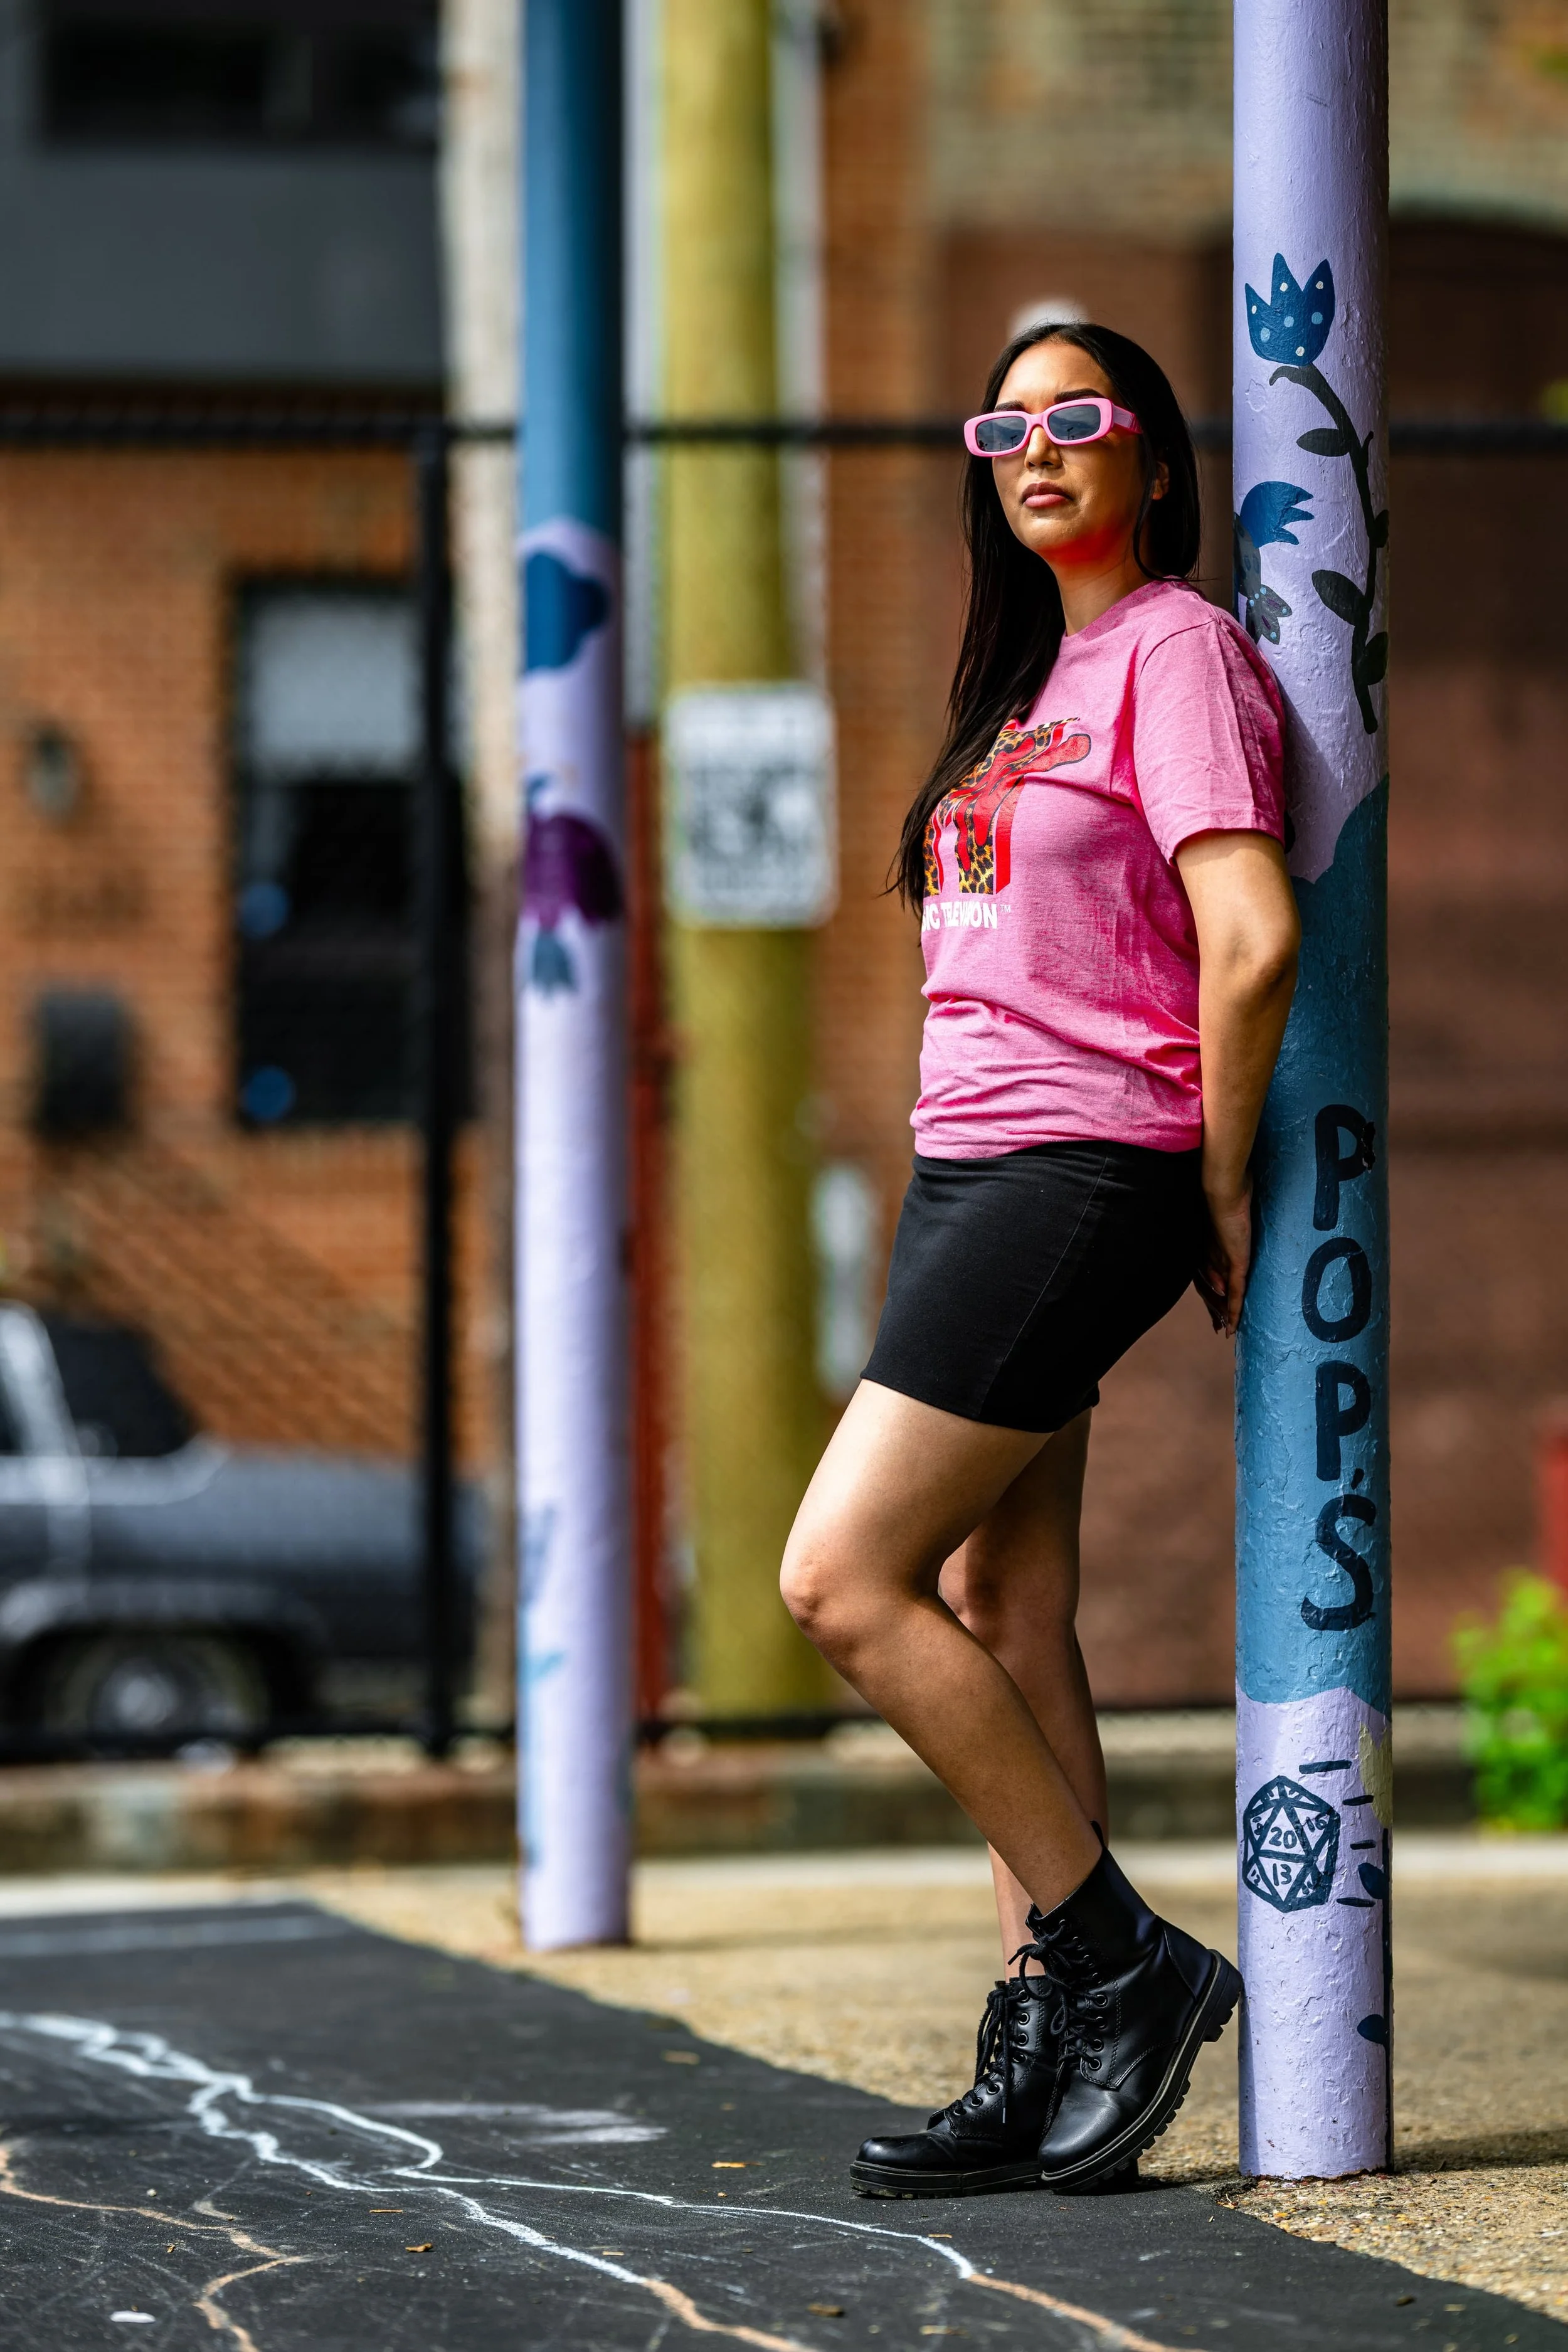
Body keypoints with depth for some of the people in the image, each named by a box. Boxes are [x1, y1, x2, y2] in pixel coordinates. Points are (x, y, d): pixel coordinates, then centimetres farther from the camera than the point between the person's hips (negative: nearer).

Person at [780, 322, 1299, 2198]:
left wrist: (1220, 1187, -10)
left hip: (1079, 1178, -9)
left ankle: (1121, 1961, -5)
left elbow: (1252, 937, -17)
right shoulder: (1035, 672, 20)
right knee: (997, 1615, 5)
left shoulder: (1177, 648, -8)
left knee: (841, 1581, -13)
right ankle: (1043, 2068, 5)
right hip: (967, 1170, 9)